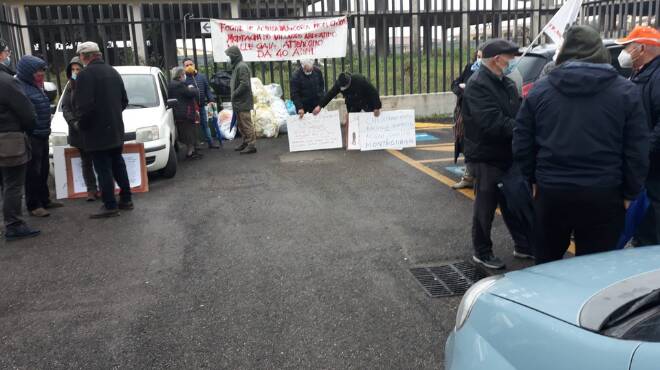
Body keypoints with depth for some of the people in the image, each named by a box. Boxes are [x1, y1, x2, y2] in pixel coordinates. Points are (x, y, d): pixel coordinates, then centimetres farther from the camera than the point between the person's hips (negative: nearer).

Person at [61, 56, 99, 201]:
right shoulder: (70, 88, 10)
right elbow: (65, 108, 5)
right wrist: (73, 122, -12)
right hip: (78, 130, 4)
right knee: (86, 161, 8)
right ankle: (91, 190, 12)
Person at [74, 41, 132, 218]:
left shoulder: (86, 74, -15)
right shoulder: (112, 71, 11)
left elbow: (85, 106, -22)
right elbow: (124, 100, 16)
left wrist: (82, 125, -8)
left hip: (97, 132, -8)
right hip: (116, 130, 8)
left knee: (103, 169, -3)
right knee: (118, 164, 17)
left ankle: (110, 206, 1)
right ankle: (126, 199, 23)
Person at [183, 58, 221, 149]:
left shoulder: (201, 76, 6)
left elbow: (207, 89, 9)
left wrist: (211, 100, 1)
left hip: (202, 105, 4)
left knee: (205, 124, 14)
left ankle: (211, 142, 23)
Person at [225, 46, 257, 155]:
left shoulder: (242, 66, -15)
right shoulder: (236, 66, 15)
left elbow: (244, 84, -23)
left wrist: (234, 94, -15)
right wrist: (234, 95, 10)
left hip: (243, 102, -10)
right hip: (238, 102, 10)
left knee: (247, 124, -7)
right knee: (241, 124, 16)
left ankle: (252, 145, -3)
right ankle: (246, 142, 26)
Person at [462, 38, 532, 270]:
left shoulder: (506, 84, 12)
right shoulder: (478, 85, -18)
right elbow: (492, 124, -28)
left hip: (507, 155, 8)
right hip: (487, 157, -8)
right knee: (486, 207, 4)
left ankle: (523, 246, 31)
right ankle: (482, 253, 19)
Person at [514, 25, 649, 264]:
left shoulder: (540, 90, 1)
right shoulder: (625, 91, -2)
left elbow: (521, 144, 3)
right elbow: (637, 151, -2)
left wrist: (534, 178, 15)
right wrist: (630, 193, 8)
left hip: (551, 193, 1)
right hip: (603, 195, -1)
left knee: (546, 264, 18)